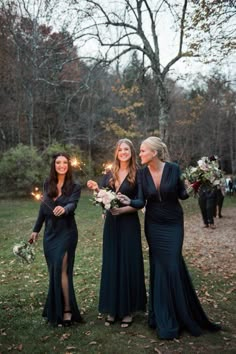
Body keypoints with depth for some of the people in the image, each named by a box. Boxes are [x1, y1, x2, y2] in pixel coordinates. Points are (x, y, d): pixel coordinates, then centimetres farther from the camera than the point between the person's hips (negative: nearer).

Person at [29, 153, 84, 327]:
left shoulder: (75, 186, -7)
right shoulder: (48, 184, 5)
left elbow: (73, 205, -23)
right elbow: (43, 208, 12)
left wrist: (64, 209, -46)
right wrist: (36, 229, 16)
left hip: (66, 232, -4)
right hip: (50, 232, 5)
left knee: (61, 270, -9)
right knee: (54, 271, 11)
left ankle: (67, 311, 2)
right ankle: (55, 309, 24)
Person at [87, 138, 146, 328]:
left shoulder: (137, 174, -5)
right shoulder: (109, 174, 8)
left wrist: (122, 209, -20)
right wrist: (96, 188, -12)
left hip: (129, 224, -4)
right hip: (111, 224, 4)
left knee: (129, 264, 2)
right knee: (111, 265, 8)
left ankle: (128, 310, 15)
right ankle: (112, 309, 19)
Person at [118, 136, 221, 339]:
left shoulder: (173, 169, -13)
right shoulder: (143, 173, -6)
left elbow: (182, 195, -5)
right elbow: (142, 202, -11)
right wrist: (130, 202, -30)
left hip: (173, 224, -2)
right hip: (154, 225, 2)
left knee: (172, 266, -2)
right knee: (160, 268, 5)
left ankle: (182, 315, 19)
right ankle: (165, 321, 20)